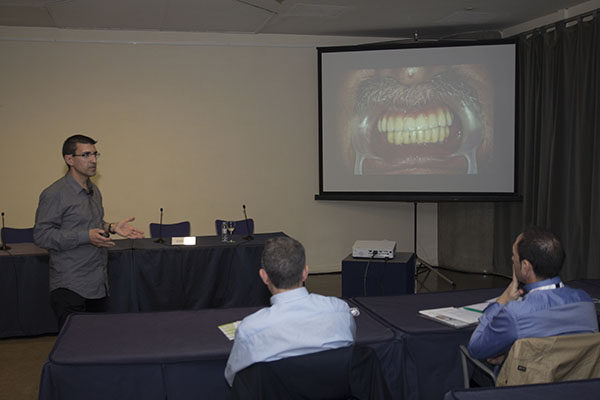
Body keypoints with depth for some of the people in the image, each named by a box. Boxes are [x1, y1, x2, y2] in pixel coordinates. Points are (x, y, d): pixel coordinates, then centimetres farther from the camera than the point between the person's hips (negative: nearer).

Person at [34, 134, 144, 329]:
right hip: (70, 288, -8)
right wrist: (86, 236, -22)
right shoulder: (54, 194, -12)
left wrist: (112, 227, 6)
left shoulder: (94, 191, 15)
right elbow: (41, 236, -16)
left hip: (99, 284, 8)